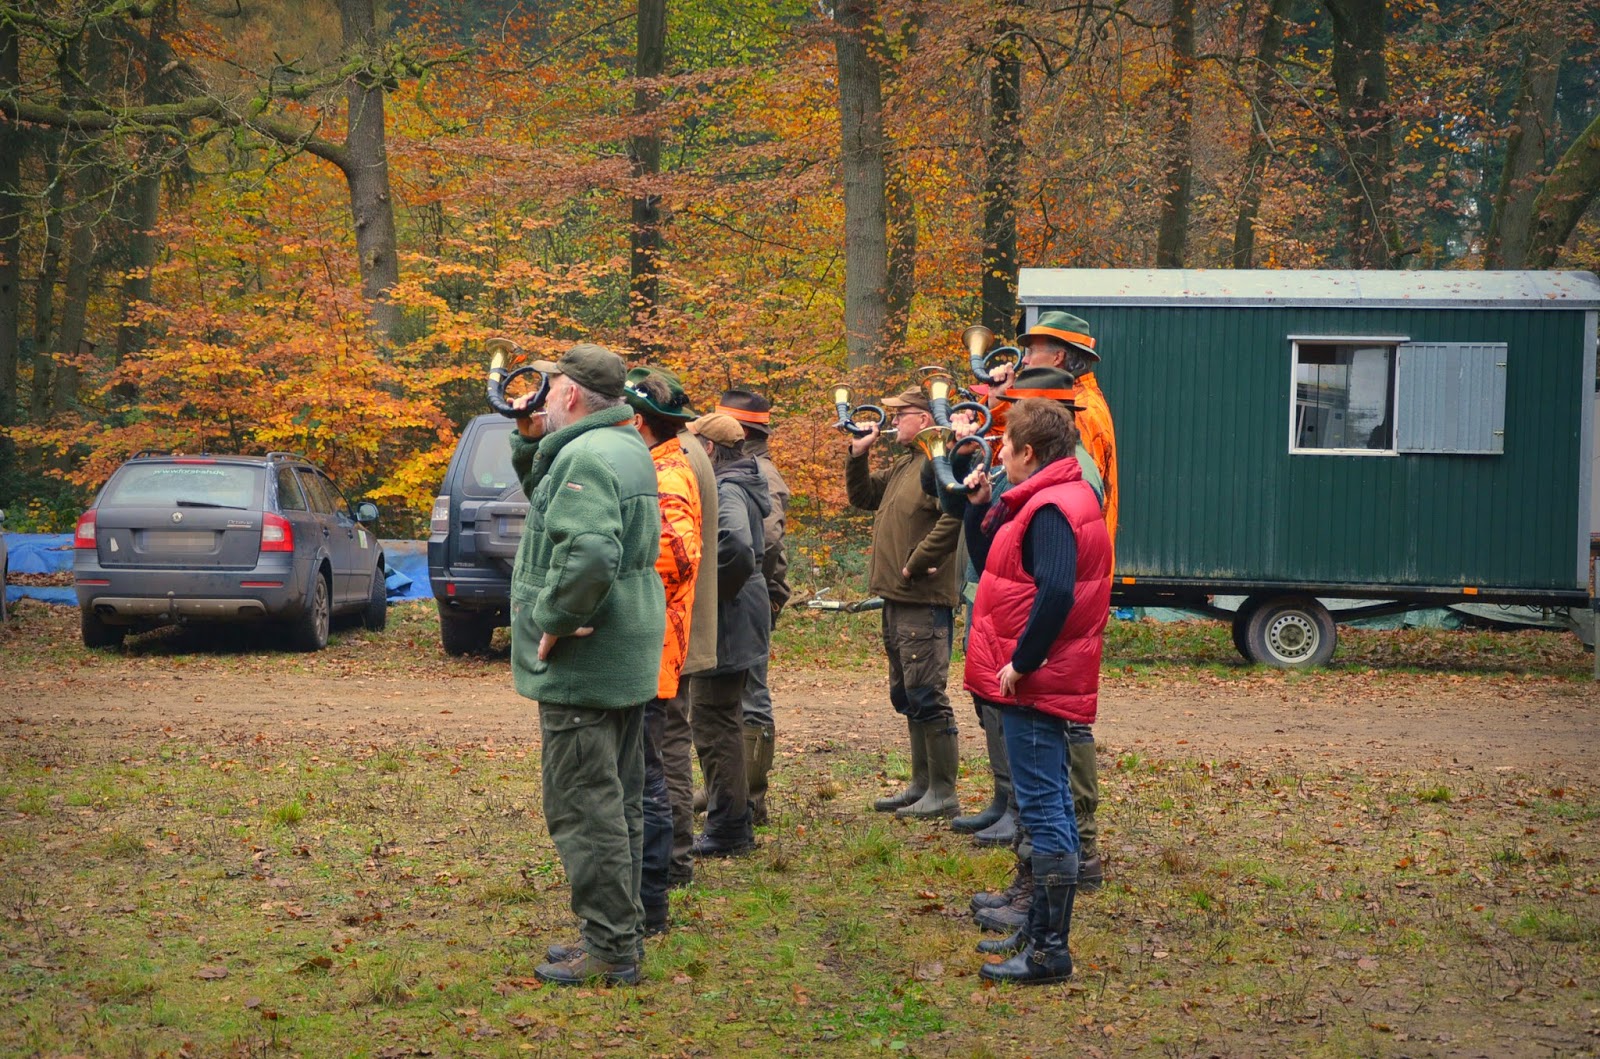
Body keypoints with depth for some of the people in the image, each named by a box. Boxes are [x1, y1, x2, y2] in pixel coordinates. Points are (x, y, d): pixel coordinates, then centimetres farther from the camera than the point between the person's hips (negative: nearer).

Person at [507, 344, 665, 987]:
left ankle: (609, 950, -2)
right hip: (627, 661, 10)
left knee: (584, 806, -5)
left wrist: (555, 623, -20)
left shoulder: (586, 457, -19)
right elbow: (543, 490, 27)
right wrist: (531, 439, 11)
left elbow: (590, 555, -32)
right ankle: (623, 930, 26)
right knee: (619, 802, 17)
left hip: (581, 663, -10)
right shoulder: (629, 449, 14)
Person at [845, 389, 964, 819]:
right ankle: (921, 784, 24)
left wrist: (915, 564, -21)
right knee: (906, 695, 16)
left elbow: (955, 517, -27)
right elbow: (862, 497, 27)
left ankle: (943, 793, -4)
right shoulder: (902, 466, 18)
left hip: (924, 602, -11)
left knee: (926, 695, -9)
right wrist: (857, 454, 13)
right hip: (897, 601, 11)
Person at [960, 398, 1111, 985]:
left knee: (1044, 808, -8)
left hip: (1034, 681, -11)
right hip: (1041, 679, 11)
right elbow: (990, 564, 21)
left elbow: (1056, 592, -30)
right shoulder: (1056, 498, 15)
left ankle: (1050, 951, -6)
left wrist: (1021, 662, -23)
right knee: (1049, 804, 17)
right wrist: (981, 506, 9)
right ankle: (1040, 929, 27)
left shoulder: (1052, 508, -18)